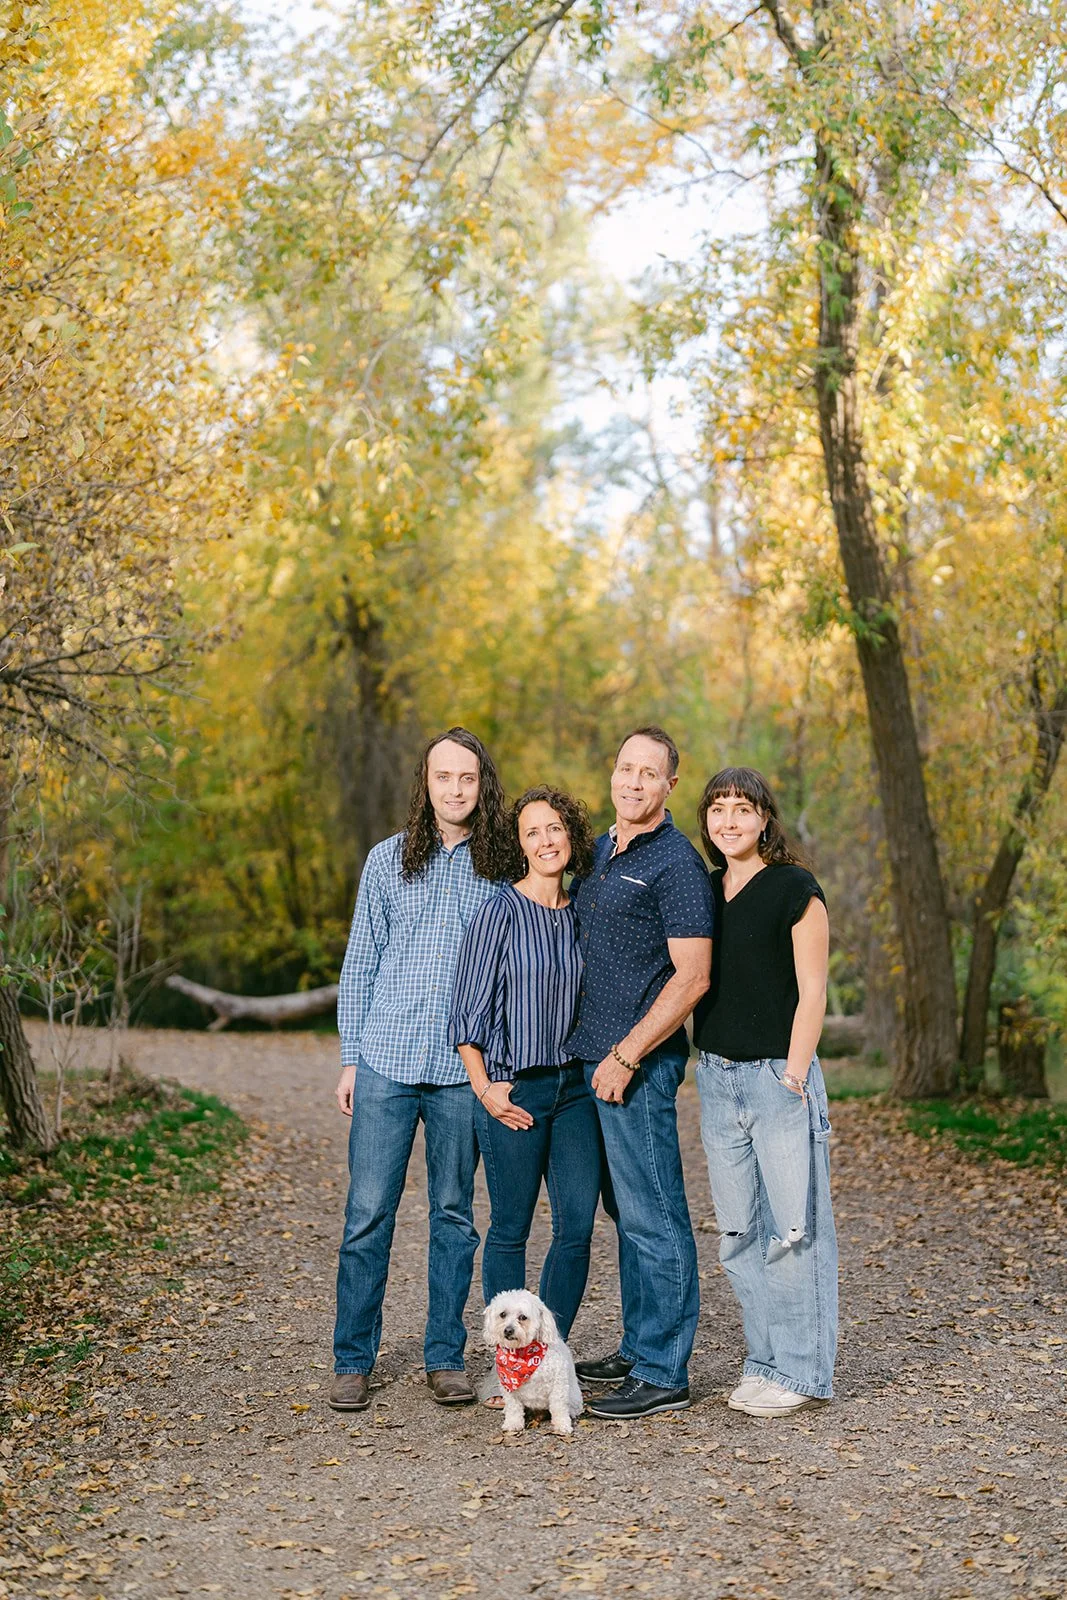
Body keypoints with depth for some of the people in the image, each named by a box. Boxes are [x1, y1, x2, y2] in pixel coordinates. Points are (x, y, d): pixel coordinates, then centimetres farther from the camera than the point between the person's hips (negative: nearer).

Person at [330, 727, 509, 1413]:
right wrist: (351, 1057, 3)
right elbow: (360, 964, 7)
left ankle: (447, 1357, 18)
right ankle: (353, 1361, 11)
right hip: (387, 1062, 0)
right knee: (369, 1212, 0)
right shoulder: (389, 860, 5)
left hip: (464, 1069, 0)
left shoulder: (503, 868, 5)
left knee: (454, 1213, 8)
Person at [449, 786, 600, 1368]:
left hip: (575, 1085, 5)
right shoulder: (500, 912, -7)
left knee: (577, 1224, 1)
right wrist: (484, 1088, -10)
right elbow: (468, 1008, -6)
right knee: (510, 1229, 2)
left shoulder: (581, 914, 9)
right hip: (514, 1090, -5)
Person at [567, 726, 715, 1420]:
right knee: (626, 1211, 16)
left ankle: (663, 1375, 2)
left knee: (653, 1217, -4)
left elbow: (692, 978, -17)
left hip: (639, 1063, -9)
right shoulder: (599, 851, 15)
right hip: (592, 1056, 9)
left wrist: (626, 1057, -17)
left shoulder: (677, 863, -11)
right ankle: (639, 1349, 26)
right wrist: (598, 1052, 17)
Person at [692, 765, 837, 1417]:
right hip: (717, 1076, 6)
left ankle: (803, 1370, 7)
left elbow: (811, 993, -8)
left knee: (794, 1227, -2)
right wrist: (707, 1068, 10)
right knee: (739, 1232, 10)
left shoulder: (795, 889, -6)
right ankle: (767, 1360, 20)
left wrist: (793, 1077, -12)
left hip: (779, 1074, -6)